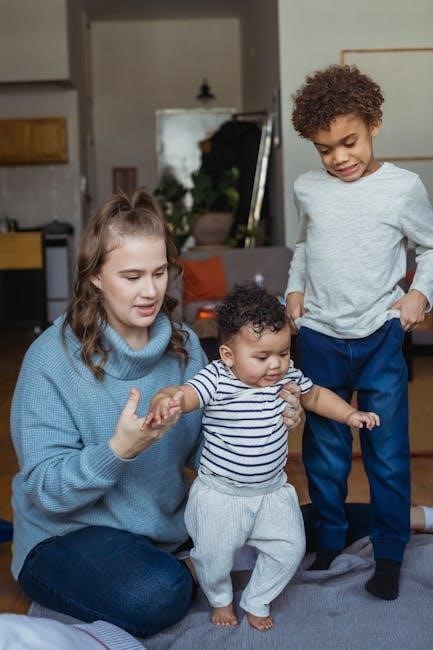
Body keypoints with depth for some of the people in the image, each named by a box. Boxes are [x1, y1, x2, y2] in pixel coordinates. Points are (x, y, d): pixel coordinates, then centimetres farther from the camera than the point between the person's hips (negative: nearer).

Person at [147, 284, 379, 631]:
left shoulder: (288, 376, -8)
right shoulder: (216, 380, -24)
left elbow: (315, 396, 12)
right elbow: (183, 394, -40)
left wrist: (350, 414, 3)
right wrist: (165, 401, -62)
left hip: (273, 489, 4)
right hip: (220, 492, -4)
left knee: (289, 548, 6)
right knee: (214, 555, 6)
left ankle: (257, 601, 32)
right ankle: (221, 599, 40)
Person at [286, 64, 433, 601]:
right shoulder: (307, 189, 3)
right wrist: (295, 288, 7)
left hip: (380, 336, -2)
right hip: (318, 336, 3)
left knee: (388, 453, 5)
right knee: (324, 451, 13)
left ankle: (389, 555, 22)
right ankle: (328, 544, 30)